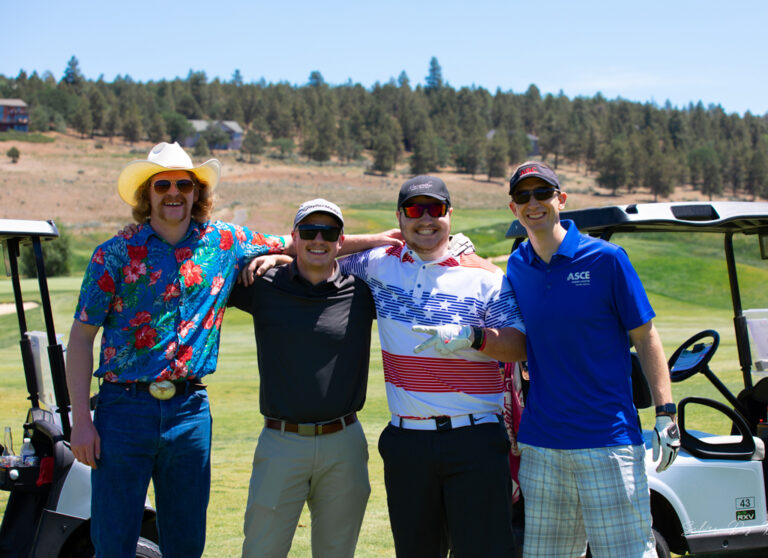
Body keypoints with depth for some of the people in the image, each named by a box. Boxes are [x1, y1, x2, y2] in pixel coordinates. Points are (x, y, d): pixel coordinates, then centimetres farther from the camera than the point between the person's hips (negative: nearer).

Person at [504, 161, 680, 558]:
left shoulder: (605, 258, -4)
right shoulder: (516, 266, 9)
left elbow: (644, 337, -1)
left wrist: (665, 413, -7)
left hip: (609, 437, -4)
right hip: (540, 443, 4)